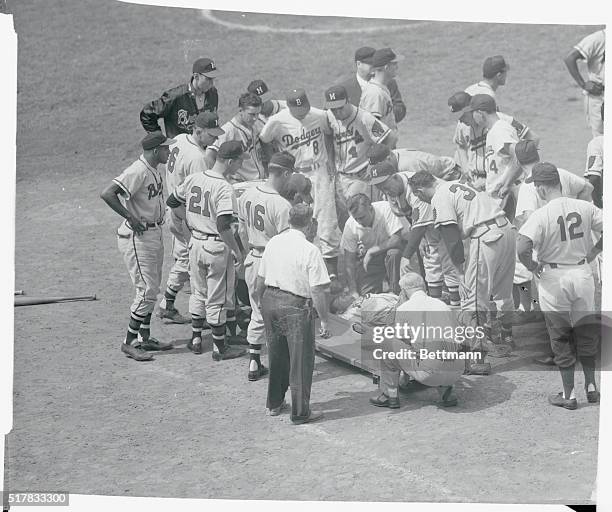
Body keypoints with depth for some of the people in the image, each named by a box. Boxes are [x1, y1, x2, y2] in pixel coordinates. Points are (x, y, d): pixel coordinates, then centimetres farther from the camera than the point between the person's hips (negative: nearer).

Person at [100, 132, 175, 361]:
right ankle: (129, 342, -1)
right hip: (138, 237, -10)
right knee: (147, 290, -9)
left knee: (152, 288, 16)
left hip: (154, 233, 10)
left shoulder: (154, 170, 8)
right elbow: (107, 194, -29)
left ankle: (144, 338, 25)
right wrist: (131, 218, -24)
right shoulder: (138, 172, -22)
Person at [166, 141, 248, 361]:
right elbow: (223, 226, -28)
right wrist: (237, 251, -19)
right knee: (218, 298, 6)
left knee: (198, 292, 22)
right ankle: (219, 347, 16)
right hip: (217, 247, -6)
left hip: (196, 242, 7)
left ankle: (196, 339, 31)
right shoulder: (224, 189, -22)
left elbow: (171, 202, 13)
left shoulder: (193, 179, 0)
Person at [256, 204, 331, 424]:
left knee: (276, 355, 21)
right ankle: (300, 412, 11)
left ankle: (275, 403, 34)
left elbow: (260, 282, 12)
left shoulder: (273, 243, 5)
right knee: (301, 360, 5)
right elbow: (317, 291, -16)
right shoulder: (310, 251, -14)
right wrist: (323, 320, -8)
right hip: (295, 307, -6)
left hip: (270, 301, 7)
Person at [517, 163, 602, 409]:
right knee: (587, 333, 19)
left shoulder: (540, 215, -18)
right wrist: (592, 253, 10)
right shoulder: (585, 208, -5)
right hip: (583, 273, 4)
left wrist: (533, 266, -8)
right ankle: (591, 387, 25)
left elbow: (522, 248, -27)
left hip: (554, 278, -4)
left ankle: (569, 395, 11)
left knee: (561, 337, 7)